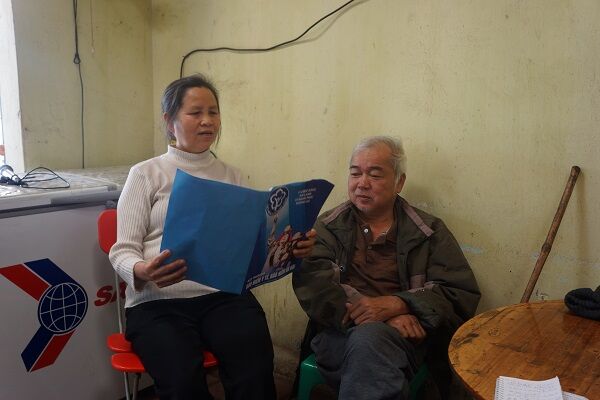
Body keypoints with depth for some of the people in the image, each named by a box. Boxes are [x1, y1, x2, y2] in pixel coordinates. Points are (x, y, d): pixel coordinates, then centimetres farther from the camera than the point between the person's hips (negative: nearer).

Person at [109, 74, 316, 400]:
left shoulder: (232, 176, 16)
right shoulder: (146, 174, 7)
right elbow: (123, 250, 2)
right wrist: (143, 271, -22)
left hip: (225, 294, 2)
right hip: (158, 301, -1)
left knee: (255, 368, -27)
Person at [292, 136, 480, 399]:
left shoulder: (430, 232, 12)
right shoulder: (328, 227, 12)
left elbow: (462, 294, 2)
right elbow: (313, 284, -5)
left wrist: (394, 304, -16)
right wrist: (387, 318, -18)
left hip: (404, 335, 1)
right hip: (339, 331, 0)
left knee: (370, 338, -33)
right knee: (366, 337, -34)